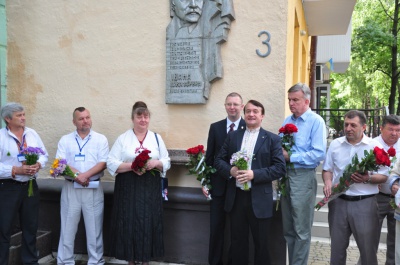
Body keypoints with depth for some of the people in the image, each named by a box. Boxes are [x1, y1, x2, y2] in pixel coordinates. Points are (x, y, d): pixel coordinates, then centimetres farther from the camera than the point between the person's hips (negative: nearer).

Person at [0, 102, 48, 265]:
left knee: (31, 227, 15)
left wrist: (38, 165, -9)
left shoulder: (32, 134, 6)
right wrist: (16, 170, -20)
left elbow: (44, 155, 10)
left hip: (30, 186, 5)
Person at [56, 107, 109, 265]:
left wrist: (86, 175, -18)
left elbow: (103, 163, -6)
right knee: (68, 226, 8)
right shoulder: (65, 140, 7)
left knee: (94, 227, 5)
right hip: (70, 188, 1)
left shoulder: (100, 139, 3)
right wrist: (77, 175, -16)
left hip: (94, 189, -1)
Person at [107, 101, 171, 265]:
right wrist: (131, 166, -17)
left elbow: (167, 162, 7)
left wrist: (156, 163, -14)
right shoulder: (123, 138, 2)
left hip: (150, 189, 1)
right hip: (128, 188, -1)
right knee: (129, 224, 2)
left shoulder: (157, 138, 8)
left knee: (148, 223, 4)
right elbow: (111, 163, -4)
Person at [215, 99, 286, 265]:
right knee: (237, 242, 14)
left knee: (261, 243, 10)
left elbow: (280, 168, -8)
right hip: (236, 197, 3)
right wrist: (230, 170, -13)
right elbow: (219, 160, 8)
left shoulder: (272, 139, -1)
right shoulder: (232, 136, 9)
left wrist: (254, 174, -19)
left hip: (259, 199, -2)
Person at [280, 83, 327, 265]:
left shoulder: (316, 121, -8)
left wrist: (290, 157, -15)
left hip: (303, 177, -6)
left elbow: (319, 154, -17)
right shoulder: (287, 121, 12)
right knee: (288, 229, 14)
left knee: (301, 231, 3)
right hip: (286, 175, 7)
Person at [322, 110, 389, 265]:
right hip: (338, 201, 3)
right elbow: (327, 169, 12)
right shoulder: (335, 144, 6)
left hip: (365, 203, -2)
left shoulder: (375, 146, -2)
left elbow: (384, 176, -1)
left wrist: (368, 178, -20)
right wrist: (327, 181, -8)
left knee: (368, 249, 8)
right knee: (337, 246, 13)